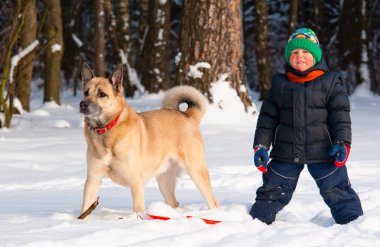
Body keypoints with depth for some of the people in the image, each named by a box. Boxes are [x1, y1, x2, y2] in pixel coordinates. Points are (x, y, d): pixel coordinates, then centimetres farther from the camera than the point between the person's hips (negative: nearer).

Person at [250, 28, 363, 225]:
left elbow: (340, 114, -3)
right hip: (286, 152, 2)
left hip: (322, 150, -2)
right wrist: (261, 145, -1)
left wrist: (342, 143, -14)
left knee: (337, 191, 1)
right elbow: (267, 117, 7)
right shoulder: (279, 85, 6)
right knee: (272, 192, 11)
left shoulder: (330, 83, 0)